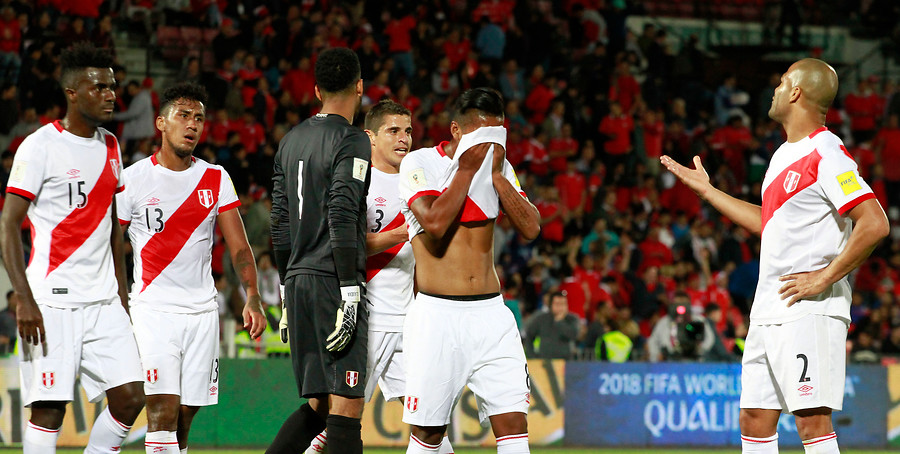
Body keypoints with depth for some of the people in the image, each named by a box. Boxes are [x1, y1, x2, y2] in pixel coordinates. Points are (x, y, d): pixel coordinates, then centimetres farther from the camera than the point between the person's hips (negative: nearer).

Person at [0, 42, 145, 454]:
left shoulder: (109, 147, 13)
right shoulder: (41, 146, -8)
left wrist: (121, 292, 18)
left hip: (102, 301, 6)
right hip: (52, 301, -6)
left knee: (130, 396, -2)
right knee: (48, 408, -7)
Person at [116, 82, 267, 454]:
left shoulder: (216, 179, 7)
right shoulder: (133, 180, -2)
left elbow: (238, 247, 5)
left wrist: (252, 298, -8)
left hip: (202, 311, 4)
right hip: (152, 309, -4)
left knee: (185, 414, 6)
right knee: (163, 409, -17)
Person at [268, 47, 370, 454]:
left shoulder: (291, 141, 15)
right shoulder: (351, 141, -8)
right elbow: (341, 219, -17)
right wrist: (350, 292, -18)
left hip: (298, 280, 8)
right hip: (333, 281, -8)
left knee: (318, 404, 13)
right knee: (345, 405, -8)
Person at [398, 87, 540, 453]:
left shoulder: (499, 168, 10)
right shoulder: (420, 163, -4)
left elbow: (530, 228, 0)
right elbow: (436, 223, -19)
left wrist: (496, 173, -6)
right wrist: (467, 169, -13)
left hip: (491, 313, 4)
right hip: (438, 314, -4)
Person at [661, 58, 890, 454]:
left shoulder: (826, 155, -12)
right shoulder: (784, 154, 18)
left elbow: (875, 225, -20)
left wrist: (823, 278, -18)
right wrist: (706, 190, 35)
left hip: (809, 309, -10)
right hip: (768, 312, 10)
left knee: (812, 420, -14)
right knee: (754, 420, 9)